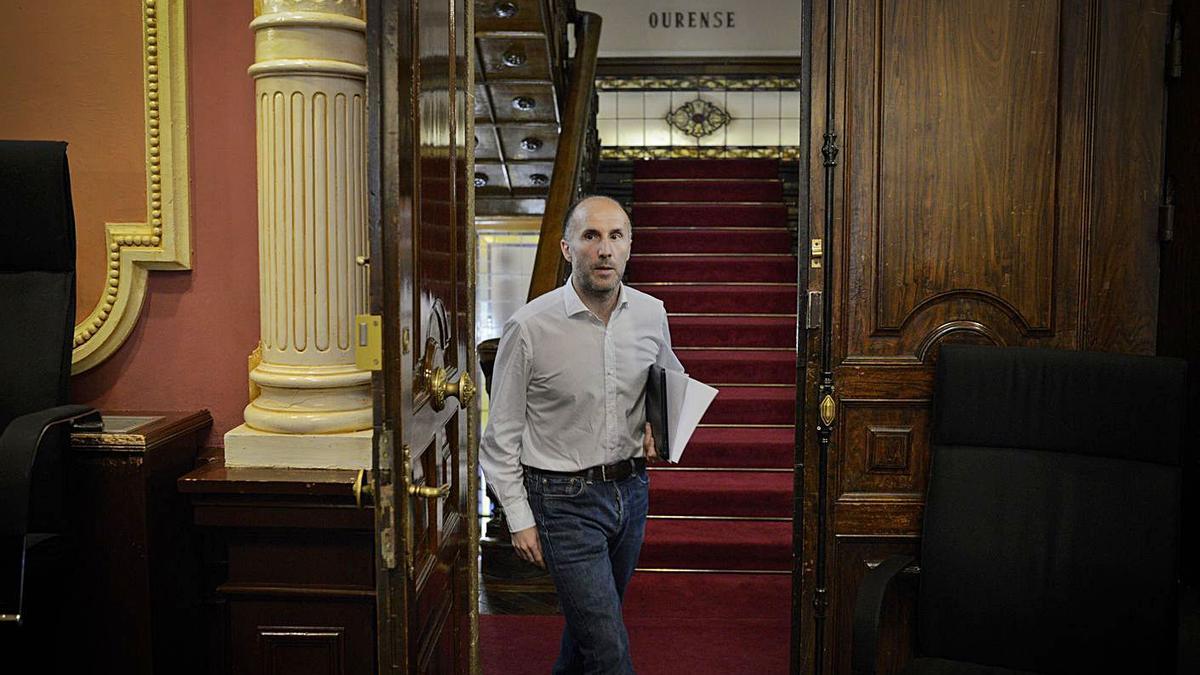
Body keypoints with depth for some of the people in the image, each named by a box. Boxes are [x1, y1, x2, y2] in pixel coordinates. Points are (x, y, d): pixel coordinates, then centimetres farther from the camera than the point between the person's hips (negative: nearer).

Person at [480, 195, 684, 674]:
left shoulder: (651, 314, -2)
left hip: (631, 488, 5)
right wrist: (520, 520, -8)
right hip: (565, 499, -5)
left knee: (592, 620, 23)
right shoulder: (530, 328, -16)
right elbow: (502, 435, -8)